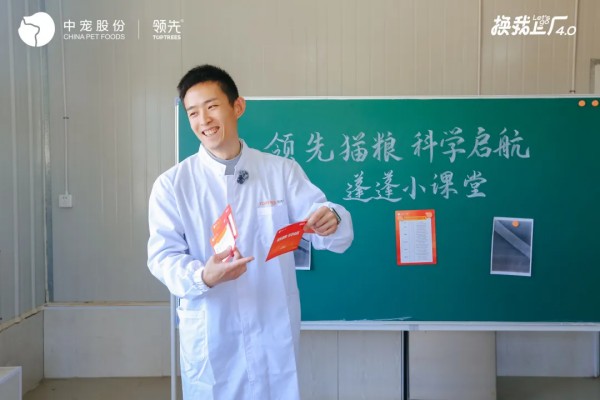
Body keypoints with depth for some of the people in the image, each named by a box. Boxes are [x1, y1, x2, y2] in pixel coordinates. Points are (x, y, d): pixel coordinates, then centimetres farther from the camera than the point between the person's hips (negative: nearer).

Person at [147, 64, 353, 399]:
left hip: (274, 335, 1)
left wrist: (331, 220, -30)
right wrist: (203, 277, -28)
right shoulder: (172, 184, -4)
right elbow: (163, 256, -7)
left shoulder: (282, 171, -2)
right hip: (209, 340, 0)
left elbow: (335, 237, -5)